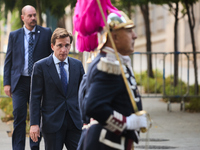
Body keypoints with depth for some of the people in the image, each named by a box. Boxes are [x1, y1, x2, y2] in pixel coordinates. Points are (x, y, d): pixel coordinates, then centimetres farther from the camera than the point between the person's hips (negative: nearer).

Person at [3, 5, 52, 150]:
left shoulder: (46, 33, 3)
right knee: (19, 117, -3)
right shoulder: (14, 35, 7)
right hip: (19, 82, 0)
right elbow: (9, 60, 9)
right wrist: (7, 82, 1)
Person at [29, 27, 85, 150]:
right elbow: (35, 97, -3)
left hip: (75, 122, 3)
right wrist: (34, 124, -9)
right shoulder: (41, 66, -2)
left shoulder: (77, 65, 9)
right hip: (52, 123, -3)